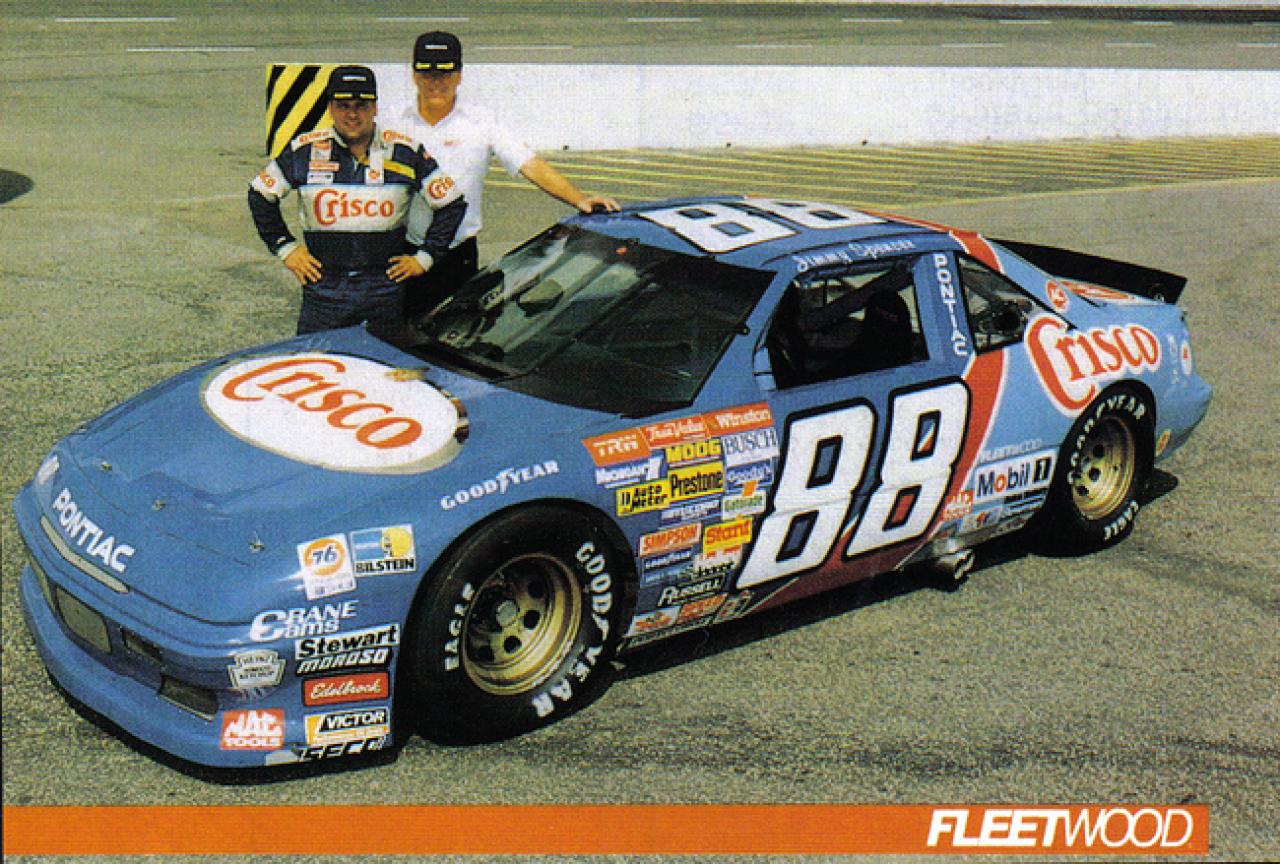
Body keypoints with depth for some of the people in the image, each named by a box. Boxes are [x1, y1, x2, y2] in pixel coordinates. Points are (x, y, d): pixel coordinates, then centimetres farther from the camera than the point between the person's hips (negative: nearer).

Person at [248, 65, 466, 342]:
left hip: (385, 290, 0)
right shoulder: (305, 150, 1)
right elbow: (260, 195, 14)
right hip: (323, 288, 0)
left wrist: (424, 257, 4)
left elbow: (452, 204, 8)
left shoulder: (405, 151, 1)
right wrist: (285, 248, 9)